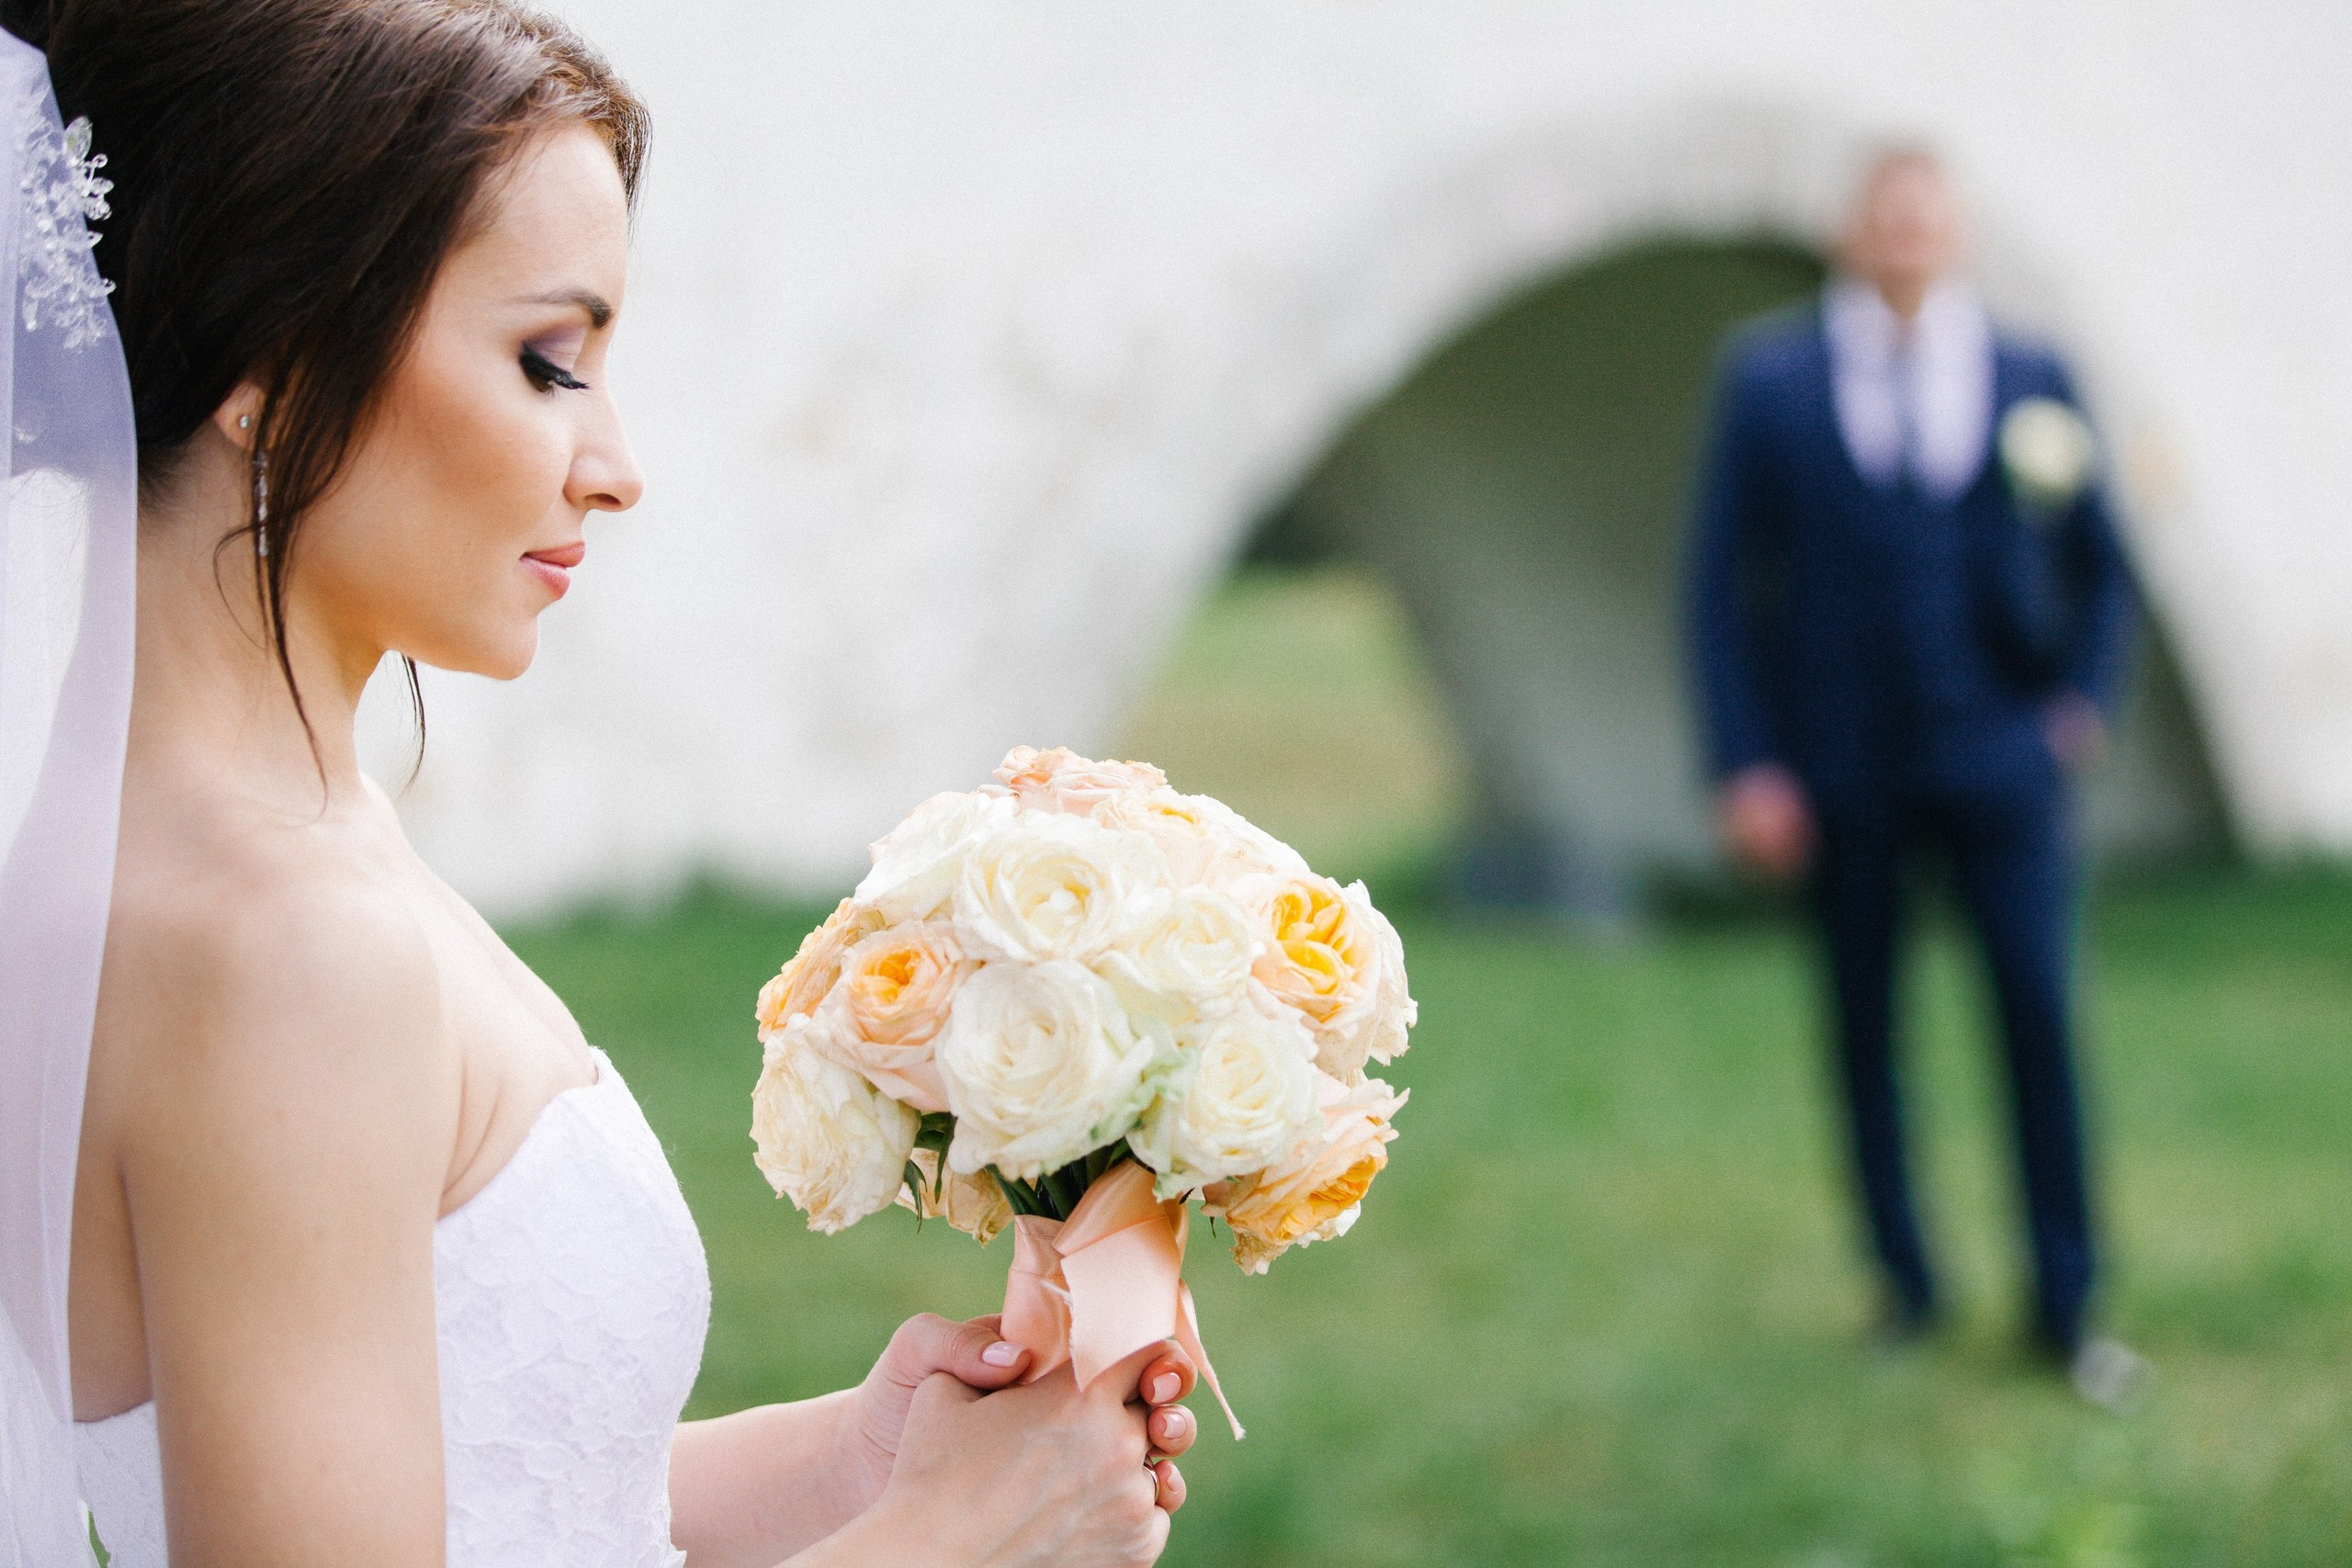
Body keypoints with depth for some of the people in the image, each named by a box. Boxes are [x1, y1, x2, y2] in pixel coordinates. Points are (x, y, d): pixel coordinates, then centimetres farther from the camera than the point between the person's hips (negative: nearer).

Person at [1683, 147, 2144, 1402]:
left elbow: (2100, 565, 16)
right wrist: (1744, 766, -5)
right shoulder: (1769, 379, 3)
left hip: (1995, 754, 0)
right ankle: (1906, 1284, 19)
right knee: (1864, 1027, 6)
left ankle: (2065, 1306, 2)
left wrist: (2082, 700, 2)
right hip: (1840, 768, 0)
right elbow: (1722, 581, 2)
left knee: (2038, 1007, -7)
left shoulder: (2033, 381, 6)